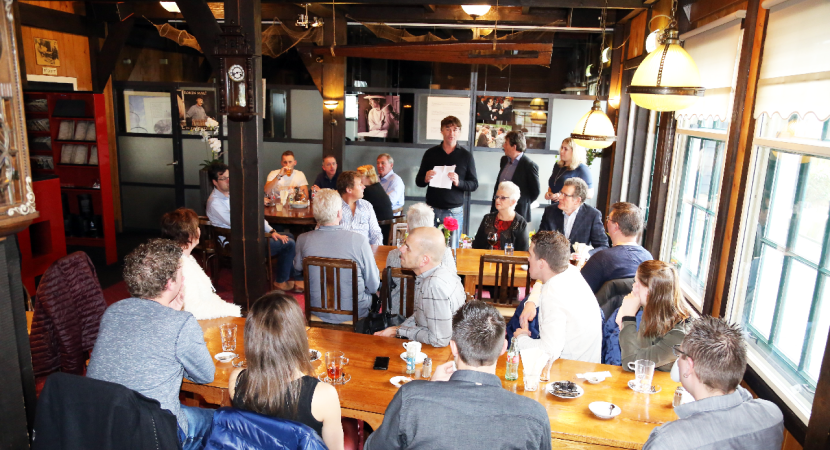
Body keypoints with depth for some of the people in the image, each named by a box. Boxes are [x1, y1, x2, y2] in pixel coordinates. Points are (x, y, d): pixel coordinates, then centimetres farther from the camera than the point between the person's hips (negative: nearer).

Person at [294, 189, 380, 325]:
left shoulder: (303, 240, -13)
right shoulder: (359, 240, -22)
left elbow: (298, 267, 10)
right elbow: (373, 286, -13)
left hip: (318, 312, 3)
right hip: (354, 312, -3)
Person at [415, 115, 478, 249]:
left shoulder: (466, 156, 4)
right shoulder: (430, 153, 7)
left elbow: (474, 184, 2)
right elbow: (418, 181, 12)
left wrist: (459, 182, -17)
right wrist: (425, 179, -11)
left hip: (455, 212, -1)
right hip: (432, 209, 1)